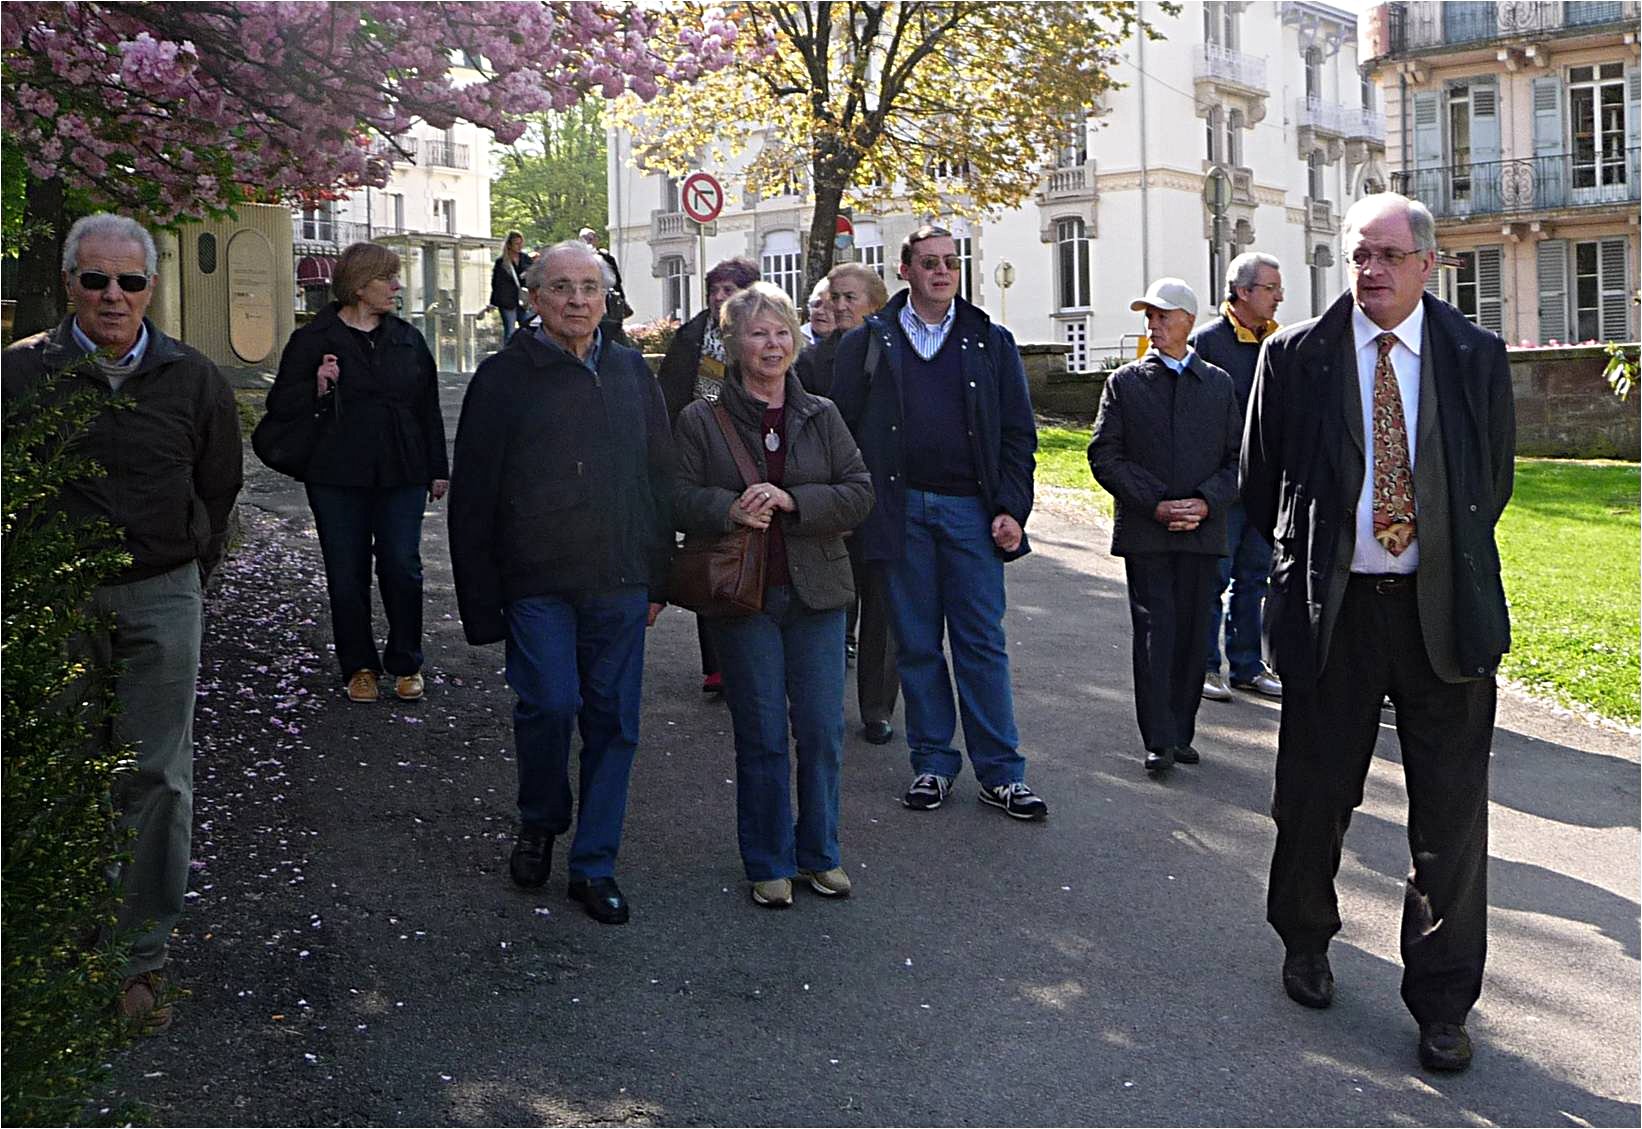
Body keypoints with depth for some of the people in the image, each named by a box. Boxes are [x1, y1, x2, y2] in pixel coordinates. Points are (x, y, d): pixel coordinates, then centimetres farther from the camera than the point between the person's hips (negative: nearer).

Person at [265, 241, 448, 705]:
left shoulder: (407, 338, 10)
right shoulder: (314, 339, -1)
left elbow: (429, 407, 14)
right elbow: (280, 405, 1)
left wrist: (437, 469, 13)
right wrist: (317, 387, -18)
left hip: (401, 475, 2)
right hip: (338, 478, -2)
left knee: (402, 568, 0)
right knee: (347, 575, 4)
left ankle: (406, 664, 14)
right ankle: (359, 666, 18)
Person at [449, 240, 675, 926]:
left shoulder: (631, 373, 11)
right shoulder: (504, 378, -1)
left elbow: (660, 479, 16)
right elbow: (473, 498, -1)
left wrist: (657, 578, 12)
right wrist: (481, 601, -5)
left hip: (619, 584, 4)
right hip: (536, 582, -3)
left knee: (613, 720, 5)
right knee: (550, 703, -13)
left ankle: (593, 865, 17)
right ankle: (539, 824, 17)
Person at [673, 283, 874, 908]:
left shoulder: (822, 416, 8)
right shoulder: (701, 420, 2)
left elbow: (860, 492, 1)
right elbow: (679, 497, -2)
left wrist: (793, 500, -14)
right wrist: (729, 509, -20)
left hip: (816, 593, 2)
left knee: (822, 731, 5)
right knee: (761, 735, 4)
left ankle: (819, 854, 23)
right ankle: (770, 863, 19)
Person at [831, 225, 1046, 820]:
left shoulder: (991, 342, 9)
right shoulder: (868, 342, 7)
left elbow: (1017, 432, 7)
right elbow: (843, 426, 5)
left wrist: (1011, 508, -3)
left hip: (971, 508, 0)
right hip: (900, 509, 0)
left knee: (982, 642, 0)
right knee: (916, 644, 6)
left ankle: (1001, 773, 6)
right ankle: (933, 763, 17)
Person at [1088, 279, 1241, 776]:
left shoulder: (1219, 384, 11)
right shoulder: (1125, 382, 5)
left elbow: (1238, 458, 9)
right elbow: (1105, 457, -1)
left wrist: (1206, 502, -9)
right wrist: (1156, 504, -10)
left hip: (1203, 530, 2)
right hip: (1144, 531, -2)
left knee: (1191, 632, 6)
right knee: (1155, 631, -7)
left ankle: (1181, 732, 15)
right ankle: (1159, 740, -5)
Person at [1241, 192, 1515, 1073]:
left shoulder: (1477, 357, 2)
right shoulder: (1294, 356, -1)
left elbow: (1493, 481, 11)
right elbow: (1261, 481, 8)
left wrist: (1451, 558, 12)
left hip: (1443, 608, 1)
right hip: (1332, 607, 0)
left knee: (1452, 816, 5)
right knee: (1313, 794, 11)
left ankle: (1442, 1001, 20)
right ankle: (1305, 941, 37)